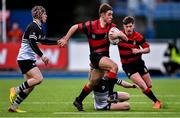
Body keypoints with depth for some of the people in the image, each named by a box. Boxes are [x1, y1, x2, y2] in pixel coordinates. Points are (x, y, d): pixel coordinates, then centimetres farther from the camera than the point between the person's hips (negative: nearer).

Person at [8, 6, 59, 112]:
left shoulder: (38, 27, 16)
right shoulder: (33, 27, -15)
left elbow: (42, 41, 31)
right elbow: (32, 43, -24)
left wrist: (57, 42, 27)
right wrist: (42, 56, -25)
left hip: (28, 59, 10)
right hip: (25, 59, -10)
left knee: (30, 86, 6)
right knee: (39, 78, -20)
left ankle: (13, 107, 8)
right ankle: (16, 90, -13)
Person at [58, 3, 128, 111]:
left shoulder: (111, 26, 0)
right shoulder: (91, 25, -13)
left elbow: (125, 37, -5)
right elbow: (75, 27, -3)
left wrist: (119, 34, -27)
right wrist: (65, 39, 1)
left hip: (105, 56, 6)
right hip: (95, 56, -6)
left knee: (93, 82, 13)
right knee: (114, 66, -28)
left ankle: (78, 101, 30)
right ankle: (110, 94, -25)